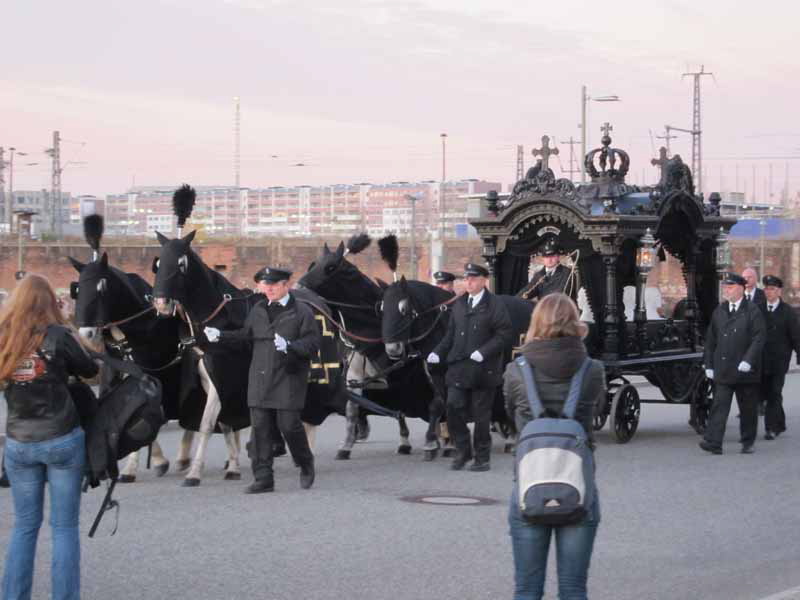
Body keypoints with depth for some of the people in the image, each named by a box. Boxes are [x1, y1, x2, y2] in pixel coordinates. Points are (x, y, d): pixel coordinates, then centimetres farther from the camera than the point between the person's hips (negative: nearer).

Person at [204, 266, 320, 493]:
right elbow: (245, 334, 21)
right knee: (260, 428, 2)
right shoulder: (258, 310, 12)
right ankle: (263, 478, 7)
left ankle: (306, 465, 22)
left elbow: (313, 344, -10)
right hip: (260, 379, 5)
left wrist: (289, 346, -26)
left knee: (289, 424, -5)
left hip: (288, 379, -5)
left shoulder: (302, 311, -4)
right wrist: (220, 336, 8)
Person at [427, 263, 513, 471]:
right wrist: (438, 353, 2)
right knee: (453, 409, -2)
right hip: (458, 368, 5)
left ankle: (482, 458, 14)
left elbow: (505, 336, -10)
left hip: (483, 370, -5)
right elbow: (451, 334, 17)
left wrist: (483, 352, -20)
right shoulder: (459, 304, 12)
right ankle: (462, 452, 13)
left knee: (481, 415, 3)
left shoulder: (494, 305, -6)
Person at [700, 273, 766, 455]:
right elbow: (710, 340, 14)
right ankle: (713, 443, -16)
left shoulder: (752, 311, -2)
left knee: (748, 408, 8)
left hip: (745, 370, -2)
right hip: (722, 370, 2)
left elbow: (759, 338, -9)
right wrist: (709, 364, 9)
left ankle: (748, 443, 21)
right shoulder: (719, 312, 11)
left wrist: (748, 361, -19)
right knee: (719, 405, -8)